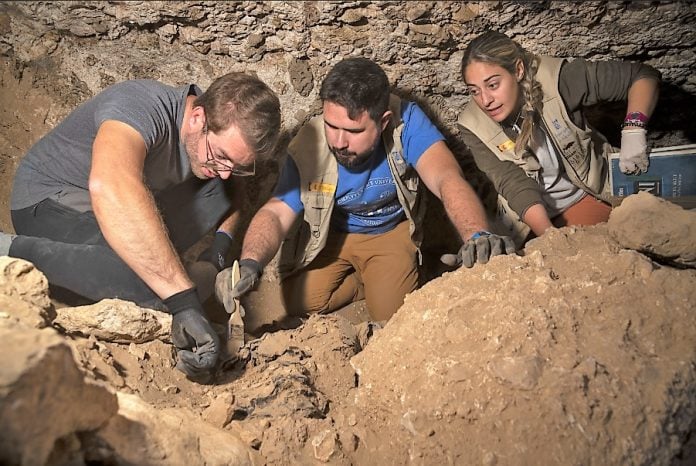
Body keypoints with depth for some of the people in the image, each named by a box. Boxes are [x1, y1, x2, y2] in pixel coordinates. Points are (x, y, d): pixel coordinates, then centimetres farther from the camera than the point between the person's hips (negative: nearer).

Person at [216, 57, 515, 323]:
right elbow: (276, 214, -30)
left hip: (392, 233, -1)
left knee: (392, 313, -16)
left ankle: (395, 277, 19)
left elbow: (447, 179, -40)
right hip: (329, 236, 1)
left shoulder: (406, 121, -29)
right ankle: (369, 279, 12)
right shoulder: (307, 148, -27)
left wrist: (478, 236, -60)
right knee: (298, 303, -13)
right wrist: (250, 264, -52)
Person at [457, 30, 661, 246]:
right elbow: (514, 186, -22)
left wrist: (633, 130, -28)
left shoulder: (556, 80, -19)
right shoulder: (473, 126, -15)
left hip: (588, 195, -2)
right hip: (530, 216, 2)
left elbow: (643, 76, -12)